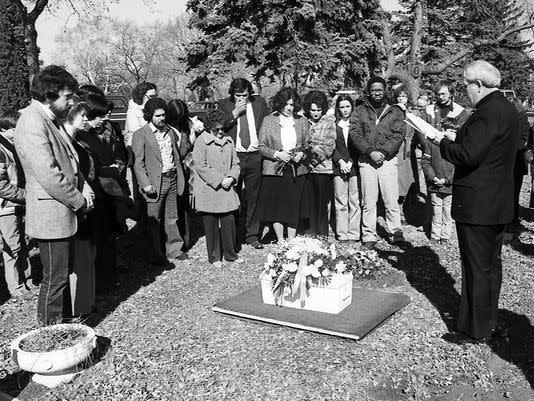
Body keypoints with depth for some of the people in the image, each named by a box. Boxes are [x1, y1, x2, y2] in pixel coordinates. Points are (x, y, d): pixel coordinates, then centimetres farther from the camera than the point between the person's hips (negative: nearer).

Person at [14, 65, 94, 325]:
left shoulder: (52, 119, 12)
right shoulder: (32, 123, -20)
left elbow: (69, 162, 17)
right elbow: (48, 175, -25)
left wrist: (85, 190, 1)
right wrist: (80, 201, -14)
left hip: (64, 213, 10)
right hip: (51, 215, -10)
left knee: (62, 274, 19)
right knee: (55, 279, 1)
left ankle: (64, 322, 33)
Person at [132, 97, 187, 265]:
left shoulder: (170, 131, 13)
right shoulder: (141, 135, -6)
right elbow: (138, 162, -10)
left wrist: (180, 178, 12)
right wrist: (145, 184, -18)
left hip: (172, 179, 6)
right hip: (155, 182, -5)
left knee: (171, 218, 15)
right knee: (154, 220, 3)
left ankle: (173, 249, 28)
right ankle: (157, 255, 14)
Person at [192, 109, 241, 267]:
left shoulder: (228, 140, 12)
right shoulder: (201, 141, -6)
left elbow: (235, 163, 15)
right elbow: (201, 167, -12)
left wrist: (231, 178, -4)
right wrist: (220, 180, -13)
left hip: (227, 190, 5)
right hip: (209, 190, -4)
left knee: (229, 221, 7)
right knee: (211, 225, 4)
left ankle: (230, 254, 23)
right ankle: (214, 257, 18)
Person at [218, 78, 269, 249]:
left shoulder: (260, 102, 8)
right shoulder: (224, 105, 1)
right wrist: (235, 112, -15)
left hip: (255, 157, 2)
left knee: (253, 198, 8)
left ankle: (252, 235, 18)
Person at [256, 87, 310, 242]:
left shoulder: (301, 121, 8)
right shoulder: (268, 120, 1)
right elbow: (261, 146, 0)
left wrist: (302, 153, -7)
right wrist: (277, 154, -14)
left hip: (297, 170, 2)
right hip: (275, 170, -2)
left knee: (294, 206, 4)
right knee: (276, 206, 0)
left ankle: (291, 241, 15)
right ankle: (280, 241, 13)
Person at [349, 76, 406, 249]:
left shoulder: (395, 111, 10)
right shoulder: (360, 110, 10)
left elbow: (399, 134, 0)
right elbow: (354, 133, -1)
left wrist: (383, 152, -13)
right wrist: (370, 151, -12)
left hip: (388, 160, 0)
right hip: (366, 160, 1)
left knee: (391, 201, -2)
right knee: (368, 202, 4)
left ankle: (394, 232, 10)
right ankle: (369, 236, 10)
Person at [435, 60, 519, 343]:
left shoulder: (487, 112, -20)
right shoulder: (507, 109, 12)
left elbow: (468, 156, -26)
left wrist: (444, 143, -10)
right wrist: (458, 138, 11)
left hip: (477, 205, -10)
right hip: (498, 202, 10)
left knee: (476, 268, -1)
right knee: (491, 264, 19)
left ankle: (474, 330, 10)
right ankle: (488, 319, 33)